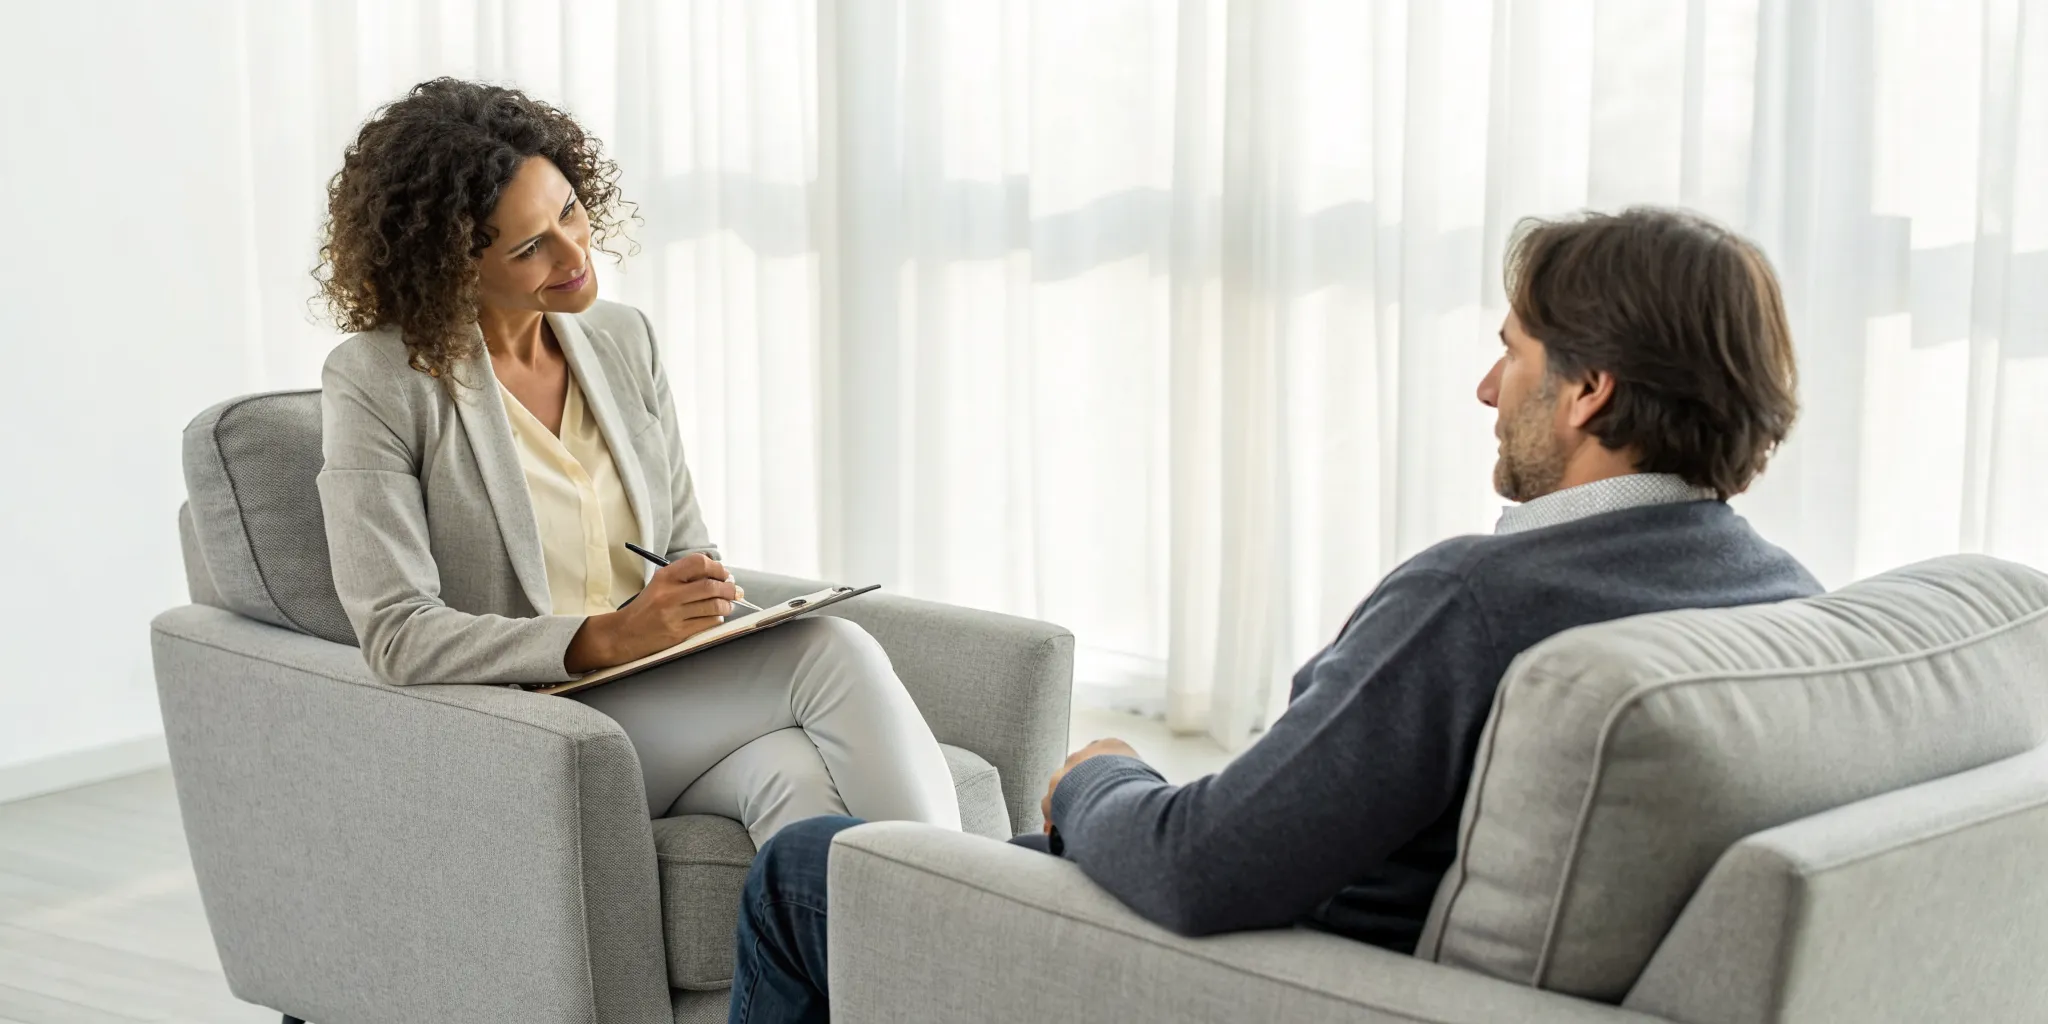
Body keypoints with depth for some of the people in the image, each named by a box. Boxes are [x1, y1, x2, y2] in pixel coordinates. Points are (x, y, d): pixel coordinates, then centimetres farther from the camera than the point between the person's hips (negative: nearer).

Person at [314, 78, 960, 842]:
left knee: (791, 773, -32)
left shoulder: (623, 341, 11)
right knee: (831, 655, -28)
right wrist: (606, 637, -25)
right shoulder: (376, 384, -7)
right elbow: (397, 635, -14)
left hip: (667, 695, 5)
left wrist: (707, 596, -8)